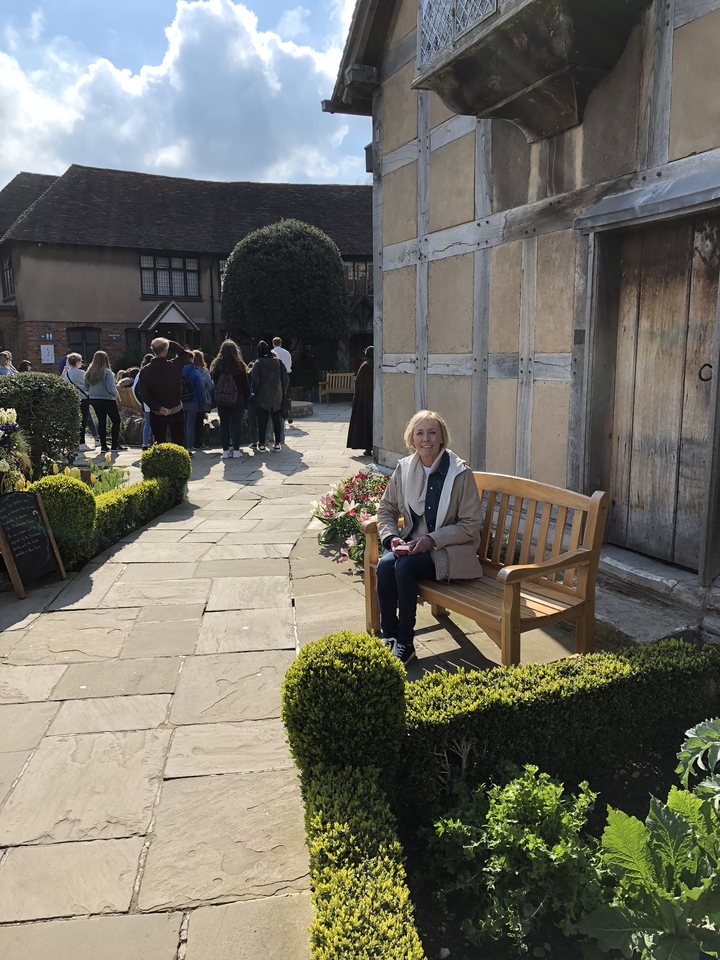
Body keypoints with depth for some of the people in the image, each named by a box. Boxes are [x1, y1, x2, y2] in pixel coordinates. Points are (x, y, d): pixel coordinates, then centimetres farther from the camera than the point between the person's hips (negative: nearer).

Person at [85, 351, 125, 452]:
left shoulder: (89, 372, 3)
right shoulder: (107, 372, -15)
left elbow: (86, 387, 8)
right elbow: (111, 388, -19)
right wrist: (116, 394, -1)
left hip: (94, 399, 6)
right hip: (107, 399, -6)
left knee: (101, 421, 11)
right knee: (116, 421, 4)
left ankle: (103, 446, 11)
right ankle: (115, 445, 2)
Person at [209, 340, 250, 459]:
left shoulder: (217, 364, -1)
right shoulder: (239, 364, -7)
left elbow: (214, 382, 4)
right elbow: (245, 383, -4)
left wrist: (216, 398, 12)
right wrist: (247, 398, 5)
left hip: (221, 400, 2)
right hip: (237, 399, -2)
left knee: (224, 424, 8)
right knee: (237, 424, 4)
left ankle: (225, 451, 7)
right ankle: (236, 450, 2)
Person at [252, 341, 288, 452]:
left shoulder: (258, 363, -9)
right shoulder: (278, 362, 1)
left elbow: (255, 381, -13)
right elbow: (285, 378, 1)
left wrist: (255, 392, 1)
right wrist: (283, 392, 9)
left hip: (262, 397, -3)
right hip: (277, 397, 3)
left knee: (262, 421, 3)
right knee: (277, 420, 10)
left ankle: (262, 444, 3)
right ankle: (277, 444, 12)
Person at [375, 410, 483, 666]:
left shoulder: (460, 473, -12)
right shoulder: (404, 468, 1)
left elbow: (471, 525, -11)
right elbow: (386, 510, 10)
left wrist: (431, 539, -20)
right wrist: (392, 537, -9)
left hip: (448, 551, -4)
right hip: (412, 544, 4)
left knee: (404, 566, -28)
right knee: (384, 564, -24)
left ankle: (406, 644, -12)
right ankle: (389, 638, -11)